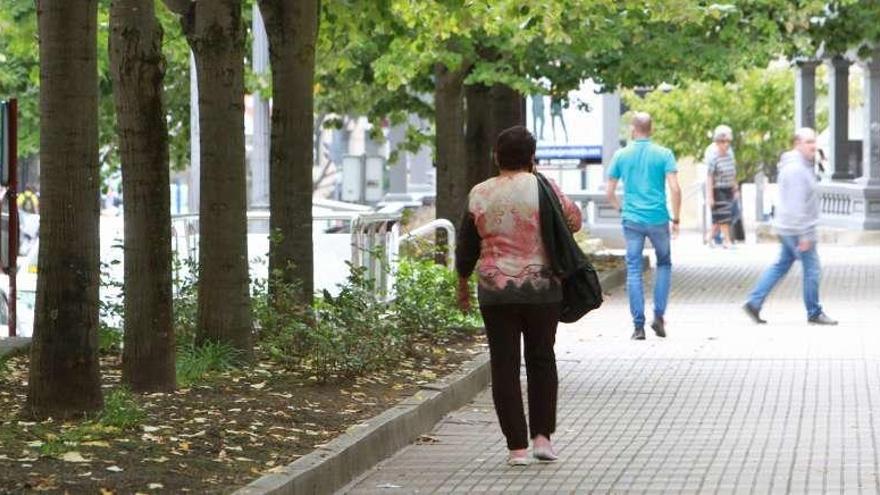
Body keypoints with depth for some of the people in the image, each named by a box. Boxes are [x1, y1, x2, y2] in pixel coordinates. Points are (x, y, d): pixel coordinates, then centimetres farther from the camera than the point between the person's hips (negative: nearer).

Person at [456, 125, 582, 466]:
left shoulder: (480, 195, -3)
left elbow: (467, 245, 4)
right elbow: (574, 221, 4)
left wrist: (463, 284, 17)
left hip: (496, 292, 0)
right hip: (542, 289, 0)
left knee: (505, 365, 4)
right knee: (542, 360, 15)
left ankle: (517, 447, 2)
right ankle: (542, 435, 9)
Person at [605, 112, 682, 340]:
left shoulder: (621, 155, 2)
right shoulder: (664, 154, -2)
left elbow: (609, 192, 4)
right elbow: (675, 189, -10)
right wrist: (676, 219, 0)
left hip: (632, 220, 0)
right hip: (658, 219, 0)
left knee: (634, 271, 4)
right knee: (664, 264, 19)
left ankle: (639, 326, -1)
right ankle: (659, 315, 8)